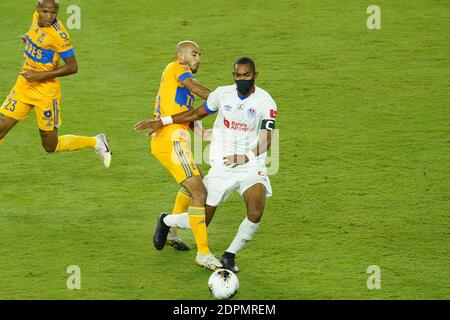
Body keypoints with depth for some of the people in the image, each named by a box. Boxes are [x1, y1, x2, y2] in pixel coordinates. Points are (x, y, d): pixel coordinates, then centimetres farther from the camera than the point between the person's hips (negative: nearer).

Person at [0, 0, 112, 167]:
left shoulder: (58, 34, -23)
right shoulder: (37, 17, -1)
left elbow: (72, 67, -20)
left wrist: (40, 75, -22)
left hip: (45, 91, -7)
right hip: (23, 85, 7)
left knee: (50, 146, 4)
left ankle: (96, 142, 22)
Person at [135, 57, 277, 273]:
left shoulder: (265, 102, -9)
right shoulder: (222, 94, -1)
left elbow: (266, 140, -15)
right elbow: (197, 114, 15)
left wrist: (248, 156, -33)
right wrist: (163, 122, 13)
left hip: (252, 165, -1)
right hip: (221, 165, 1)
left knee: (255, 214, -25)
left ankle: (230, 255, -2)